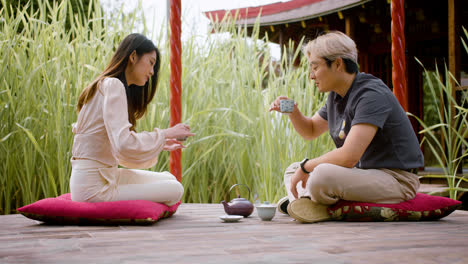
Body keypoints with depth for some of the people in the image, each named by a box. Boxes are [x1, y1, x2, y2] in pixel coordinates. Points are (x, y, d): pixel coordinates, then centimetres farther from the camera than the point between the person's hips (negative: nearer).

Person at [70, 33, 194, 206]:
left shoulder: (106, 86, 17)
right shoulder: (112, 85, -14)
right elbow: (124, 144, -26)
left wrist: (160, 145, 15)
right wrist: (165, 134, -14)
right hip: (94, 188, -10)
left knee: (168, 179, 15)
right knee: (174, 190, -6)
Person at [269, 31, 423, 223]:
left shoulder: (372, 95, -21)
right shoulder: (336, 95, 8)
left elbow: (349, 156, -31)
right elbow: (311, 131, 26)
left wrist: (306, 166, -16)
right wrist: (293, 112, 4)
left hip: (396, 179, -10)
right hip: (363, 172, 10)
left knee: (322, 176, -35)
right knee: (292, 171, 14)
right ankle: (307, 200, -15)